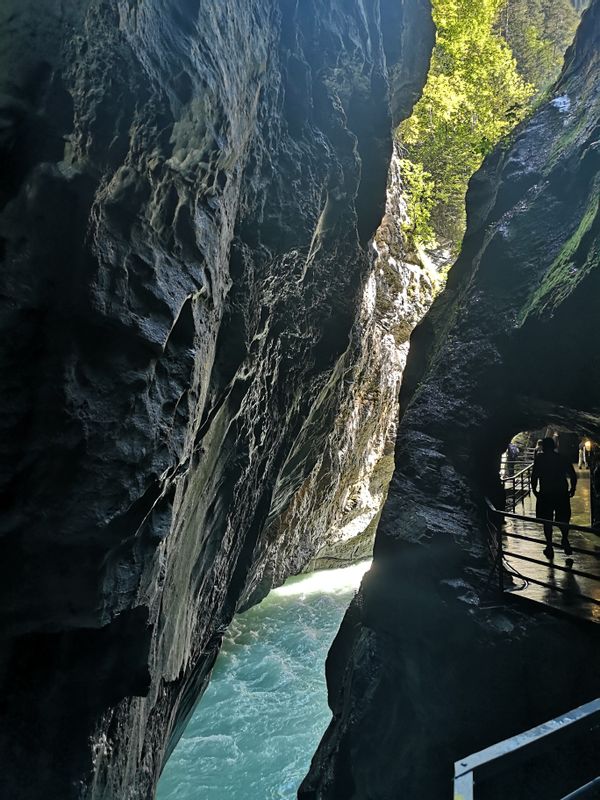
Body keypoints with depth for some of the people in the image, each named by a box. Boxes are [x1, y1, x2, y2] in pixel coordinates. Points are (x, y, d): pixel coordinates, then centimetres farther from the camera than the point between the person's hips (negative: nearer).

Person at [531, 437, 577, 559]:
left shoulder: (539, 459, -4)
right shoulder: (562, 458, 2)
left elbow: (534, 477, -8)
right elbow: (573, 475, 0)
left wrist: (534, 490, 5)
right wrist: (572, 489, 12)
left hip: (545, 494, -2)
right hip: (562, 493, 2)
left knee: (547, 521, 6)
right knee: (563, 519, 18)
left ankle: (549, 547, 9)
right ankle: (565, 541, 6)